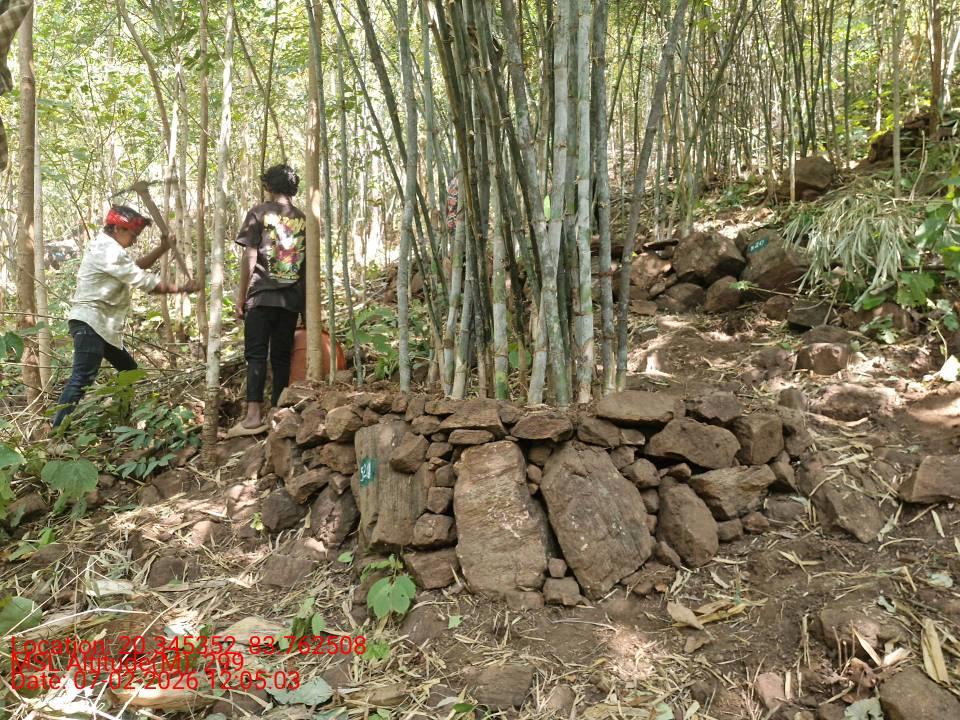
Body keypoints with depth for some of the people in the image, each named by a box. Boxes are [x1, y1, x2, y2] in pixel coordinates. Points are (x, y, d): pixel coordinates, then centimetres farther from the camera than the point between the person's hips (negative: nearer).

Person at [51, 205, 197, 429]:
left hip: (102, 325, 11)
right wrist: (181, 289, -10)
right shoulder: (109, 250, -15)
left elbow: (136, 268, 20)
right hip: (90, 322, -11)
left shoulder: (106, 247, 18)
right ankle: (58, 429, -21)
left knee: (129, 370, 18)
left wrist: (162, 249, 10)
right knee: (83, 377, -19)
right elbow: (144, 281, -17)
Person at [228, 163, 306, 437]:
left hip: (262, 295, -3)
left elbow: (249, 257, -5)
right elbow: (309, 262, 12)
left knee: (256, 355, -4)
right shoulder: (303, 218, 10)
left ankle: (254, 414, -13)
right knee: (282, 356, 8)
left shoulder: (259, 213, 0)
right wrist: (305, 299, 19)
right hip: (292, 298, 3)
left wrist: (241, 294, 1)